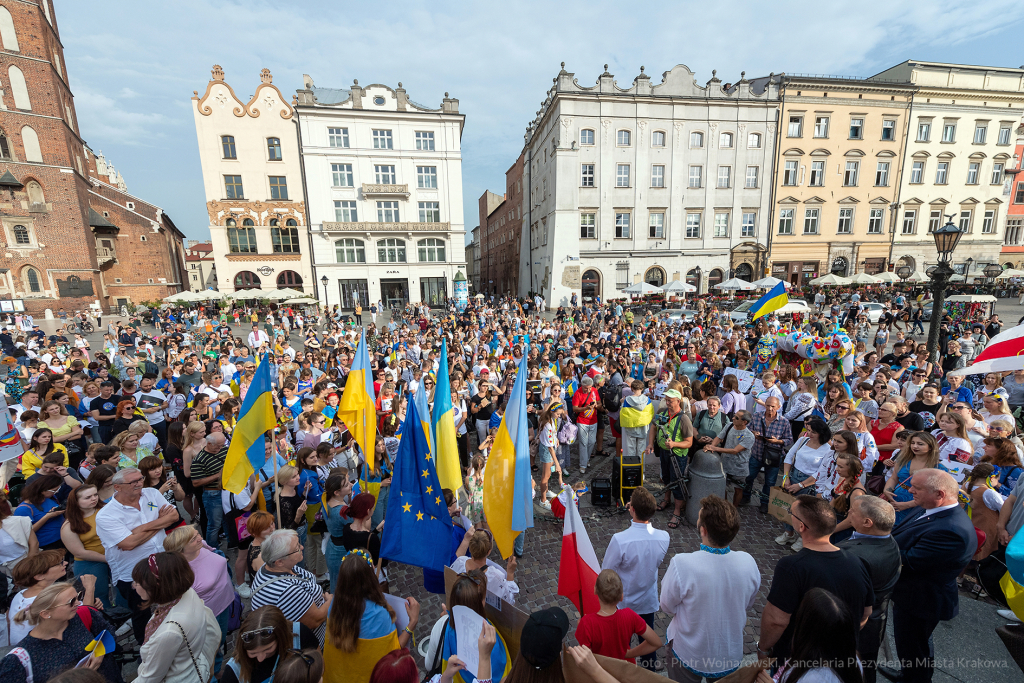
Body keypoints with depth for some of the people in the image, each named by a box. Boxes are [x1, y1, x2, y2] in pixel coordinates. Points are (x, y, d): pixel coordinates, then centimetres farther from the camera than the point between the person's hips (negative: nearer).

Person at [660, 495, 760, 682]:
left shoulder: (681, 565, -36)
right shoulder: (748, 563, -22)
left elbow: (667, 607, -19)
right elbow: (748, 604, -2)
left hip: (690, 656, -3)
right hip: (731, 657, 3)